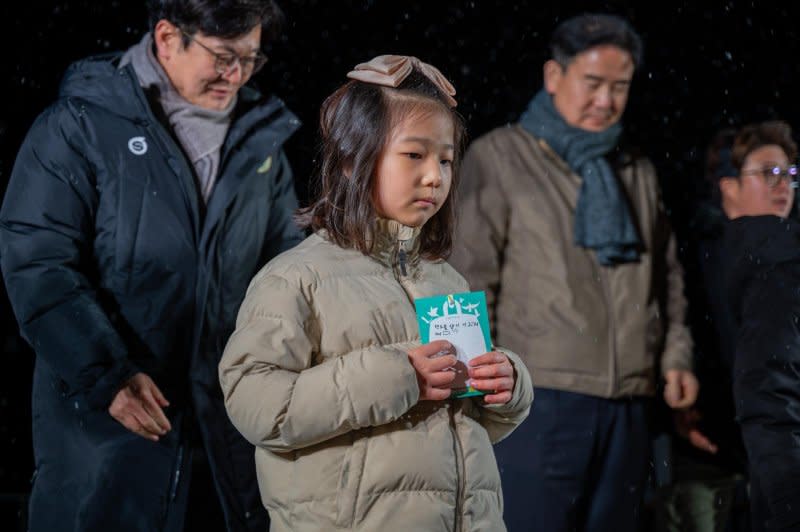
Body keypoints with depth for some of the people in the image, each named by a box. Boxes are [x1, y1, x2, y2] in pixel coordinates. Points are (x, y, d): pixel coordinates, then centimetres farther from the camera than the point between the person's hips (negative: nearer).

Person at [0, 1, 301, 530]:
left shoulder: (262, 138, 8)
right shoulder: (80, 124, -7)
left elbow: (287, 257, 17)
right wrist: (107, 374, -17)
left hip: (233, 402, 4)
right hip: (105, 406, -4)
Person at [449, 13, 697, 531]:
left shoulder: (638, 171, 19)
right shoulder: (499, 157, 2)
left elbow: (668, 272, 24)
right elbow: (470, 277, -2)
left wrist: (676, 355, 10)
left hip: (629, 404, 6)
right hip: (538, 397, -5)